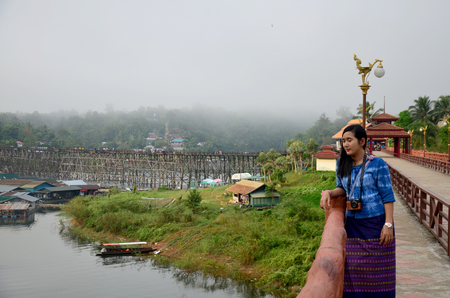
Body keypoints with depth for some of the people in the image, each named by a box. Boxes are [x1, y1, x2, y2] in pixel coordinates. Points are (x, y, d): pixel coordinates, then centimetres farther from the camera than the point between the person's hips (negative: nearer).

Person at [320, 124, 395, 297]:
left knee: (378, 269, 4)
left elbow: (388, 196, -9)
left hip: (376, 222, -4)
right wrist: (328, 193, -6)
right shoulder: (342, 164, 5)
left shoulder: (378, 164, -9)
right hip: (353, 224, 4)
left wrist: (388, 225, -15)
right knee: (354, 269, 6)